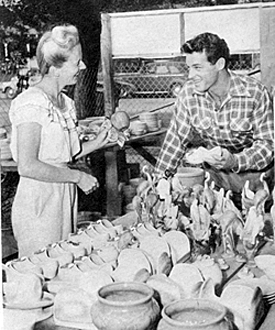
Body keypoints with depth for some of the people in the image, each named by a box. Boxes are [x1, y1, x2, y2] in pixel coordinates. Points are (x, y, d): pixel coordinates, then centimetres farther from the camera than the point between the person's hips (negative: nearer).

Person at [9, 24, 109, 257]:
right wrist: (77, 177, -18)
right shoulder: (31, 104, -18)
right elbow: (27, 166, -23)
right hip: (39, 202, -8)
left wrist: (97, 143, 3)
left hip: (64, 198, 8)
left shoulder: (65, 103, 9)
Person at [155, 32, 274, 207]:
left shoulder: (255, 93, -18)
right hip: (216, 181, 2)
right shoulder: (188, 93, -9)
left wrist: (234, 161, -33)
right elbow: (176, 140, -1)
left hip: (255, 178, -2)